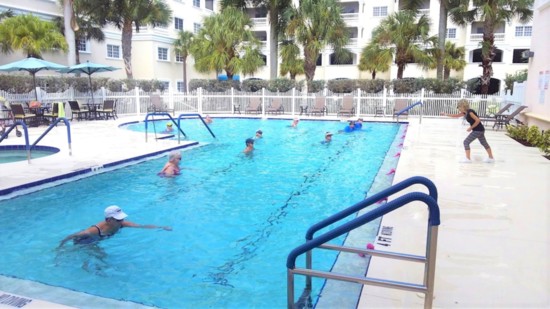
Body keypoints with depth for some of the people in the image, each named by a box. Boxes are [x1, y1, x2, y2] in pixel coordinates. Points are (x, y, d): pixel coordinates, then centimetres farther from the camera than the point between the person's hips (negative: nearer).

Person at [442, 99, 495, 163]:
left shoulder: (470, 112, -20)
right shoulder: (465, 112, 7)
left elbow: (478, 120, -26)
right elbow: (456, 115, 18)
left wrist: (471, 127, -18)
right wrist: (446, 114, 15)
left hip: (478, 130, -10)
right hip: (480, 130, 10)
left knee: (466, 142, -5)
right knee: (484, 143, 20)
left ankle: (468, 159, -3)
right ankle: (491, 158, 33)